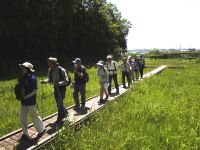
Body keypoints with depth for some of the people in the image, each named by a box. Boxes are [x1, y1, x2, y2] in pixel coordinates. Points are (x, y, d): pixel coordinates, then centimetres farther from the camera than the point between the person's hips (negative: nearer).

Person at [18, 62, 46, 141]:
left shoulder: (32, 78, -18)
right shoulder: (23, 78, 5)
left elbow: (35, 91, -21)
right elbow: (21, 88, 15)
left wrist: (26, 96, -20)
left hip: (31, 102, -8)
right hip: (23, 102, 8)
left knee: (35, 117, 8)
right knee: (22, 118, 13)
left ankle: (41, 130, 29)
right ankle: (25, 134, 29)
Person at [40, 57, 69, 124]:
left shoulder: (61, 70, -21)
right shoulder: (50, 70, -3)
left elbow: (66, 81, -20)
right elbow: (50, 79, 7)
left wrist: (59, 83, -34)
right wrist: (45, 81, -13)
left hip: (61, 88, -6)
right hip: (56, 88, 6)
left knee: (60, 103, -1)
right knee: (58, 102, 17)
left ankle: (60, 118, 17)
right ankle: (64, 112, 41)